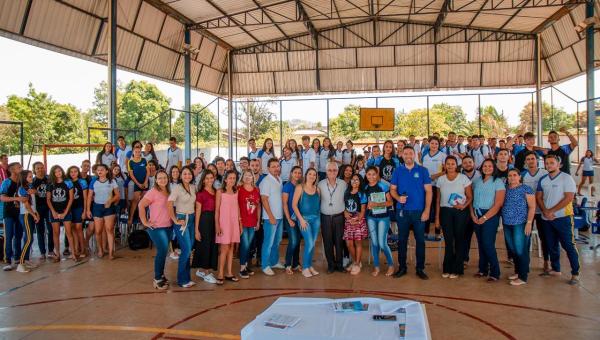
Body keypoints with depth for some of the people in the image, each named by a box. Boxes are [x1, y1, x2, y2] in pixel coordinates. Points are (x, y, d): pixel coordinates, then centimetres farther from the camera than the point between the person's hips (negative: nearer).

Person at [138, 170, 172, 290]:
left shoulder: (169, 192, 9)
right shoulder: (153, 192, -10)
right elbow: (141, 205, -16)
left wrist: (174, 219, 5)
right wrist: (145, 222, -16)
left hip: (168, 226, 6)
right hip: (156, 227, -6)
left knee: (163, 251, 12)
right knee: (163, 250, -12)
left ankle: (160, 275, 28)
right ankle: (157, 279, 1)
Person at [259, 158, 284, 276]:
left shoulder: (279, 179, 9)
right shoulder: (266, 181, -13)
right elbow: (264, 200, -16)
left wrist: (281, 214, 11)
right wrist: (271, 217, -18)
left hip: (280, 216, 8)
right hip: (271, 217, -8)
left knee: (277, 241, 17)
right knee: (268, 243, -1)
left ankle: (274, 262, 30)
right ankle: (265, 266, 9)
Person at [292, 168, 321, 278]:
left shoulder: (317, 189, 7)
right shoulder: (300, 187, -5)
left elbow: (318, 203, 12)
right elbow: (294, 204, -8)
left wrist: (317, 216, 0)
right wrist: (301, 219, -13)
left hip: (316, 218, 5)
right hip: (304, 218, -4)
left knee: (313, 243, 7)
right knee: (309, 243, -11)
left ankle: (310, 266, 21)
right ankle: (305, 268, 3)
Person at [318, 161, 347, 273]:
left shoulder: (343, 184, -1)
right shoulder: (320, 184, -1)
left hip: (339, 217, 0)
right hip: (325, 217, 0)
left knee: (339, 241, 4)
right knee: (327, 242, 5)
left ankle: (339, 264, 17)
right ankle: (331, 264, 18)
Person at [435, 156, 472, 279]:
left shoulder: (463, 178, -1)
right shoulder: (441, 179, 7)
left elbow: (470, 197, 1)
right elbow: (438, 199, 10)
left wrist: (464, 206, -19)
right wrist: (437, 217, 7)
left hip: (460, 211, -2)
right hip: (445, 211, 2)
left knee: (459, 239, 2)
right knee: (448, 240, 2)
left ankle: (457, 269, 13)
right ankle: (447, 268, 14)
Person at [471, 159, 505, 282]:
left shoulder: (498, 182, -3)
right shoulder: (476, 181, 10)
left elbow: (498, 204, -10)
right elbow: (471, 199, 9)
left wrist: (485, 217, -13)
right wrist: (473, 215, -4)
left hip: (491, 215, -4)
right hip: (477, 216, 4)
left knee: (488, 244, -9)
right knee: (481, 243, 8)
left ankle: (494, 273, 1)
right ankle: (483, 269, 18)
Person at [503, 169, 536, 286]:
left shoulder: (526, 189, -4)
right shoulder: (505, 189, 11)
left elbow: (532, 207, -7)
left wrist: (529, 222, -14)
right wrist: (503, 221, 7)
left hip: (520, 224, -6)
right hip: (507, 224, 6)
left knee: (521, 250, -4)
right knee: (513, 249, 13)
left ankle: (523, 277, 3)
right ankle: (517, 271, 27)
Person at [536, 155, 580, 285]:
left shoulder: (566, 178, -7)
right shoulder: (543, 180, 9)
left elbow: (569, 198, -14)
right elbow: (538, 197, 9)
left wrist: (551, 211, -15)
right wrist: (545, 211, -9)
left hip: (563, 217, -5)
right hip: (546, 219, 5)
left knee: (569, 246, -3)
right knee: (551, 245, 13)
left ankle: (575, 273, 5)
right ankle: (555, 270, 25)